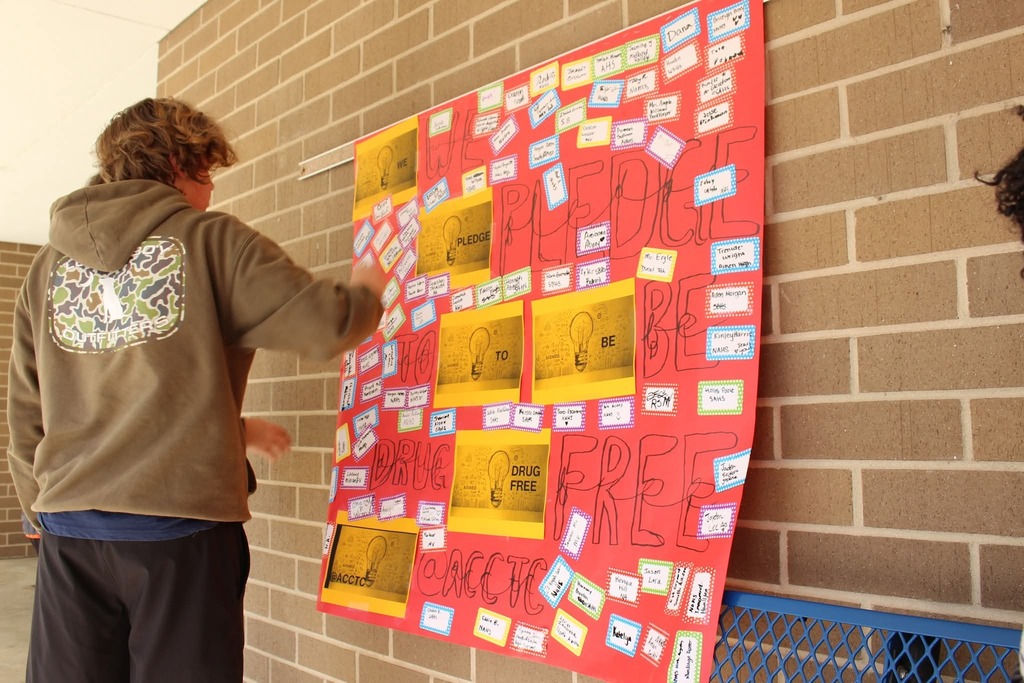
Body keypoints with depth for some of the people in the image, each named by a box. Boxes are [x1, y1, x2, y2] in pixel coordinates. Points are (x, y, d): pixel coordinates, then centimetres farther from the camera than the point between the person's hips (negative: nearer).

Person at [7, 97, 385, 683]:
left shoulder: (49, 264, 11)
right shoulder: (213, 241, -3)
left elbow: (27, 409, 14)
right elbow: (324, 324, -11)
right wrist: (366, 293, 11)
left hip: (69, 525, 5)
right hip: (180, 524, -4)